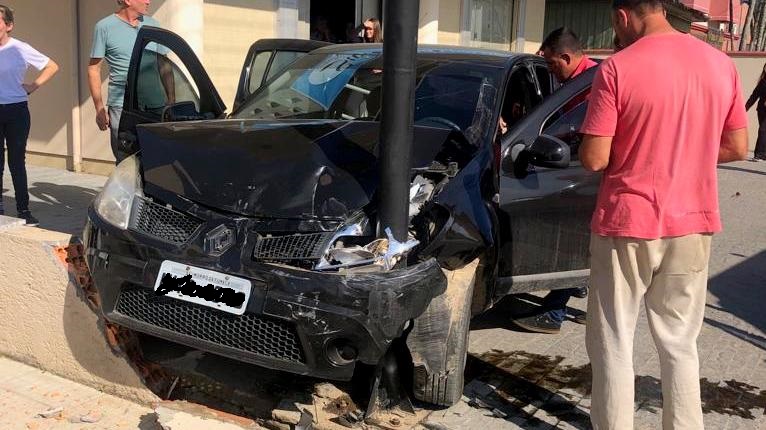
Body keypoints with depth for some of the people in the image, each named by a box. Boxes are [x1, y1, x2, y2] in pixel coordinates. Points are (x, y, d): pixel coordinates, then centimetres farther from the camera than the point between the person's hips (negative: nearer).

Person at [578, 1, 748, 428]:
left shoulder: (618, 68, -13)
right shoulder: (721, 64, 2)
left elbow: (594, 159, -14)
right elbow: (737, 148, 8)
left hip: (627, 224, -5)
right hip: (692, 225, 5)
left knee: (613, 345, 9)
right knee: (680, 343, 16)